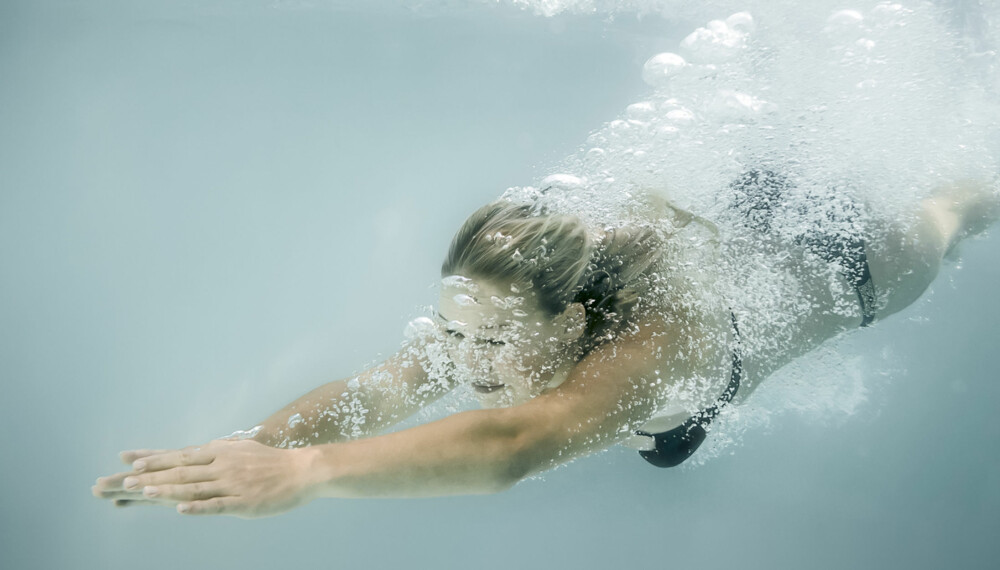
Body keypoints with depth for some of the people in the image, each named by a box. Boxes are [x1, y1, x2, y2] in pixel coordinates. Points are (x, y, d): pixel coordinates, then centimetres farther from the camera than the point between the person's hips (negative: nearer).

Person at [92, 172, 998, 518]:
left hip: (829, 260, -2)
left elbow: (512, 447, -69)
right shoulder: (500, 315, -35)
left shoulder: (657, 343, -53)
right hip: (744, 229, 3)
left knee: (926, 237, 33)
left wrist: (307, 469, -78)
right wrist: (245, 446, -61)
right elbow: (377, 389, -45)